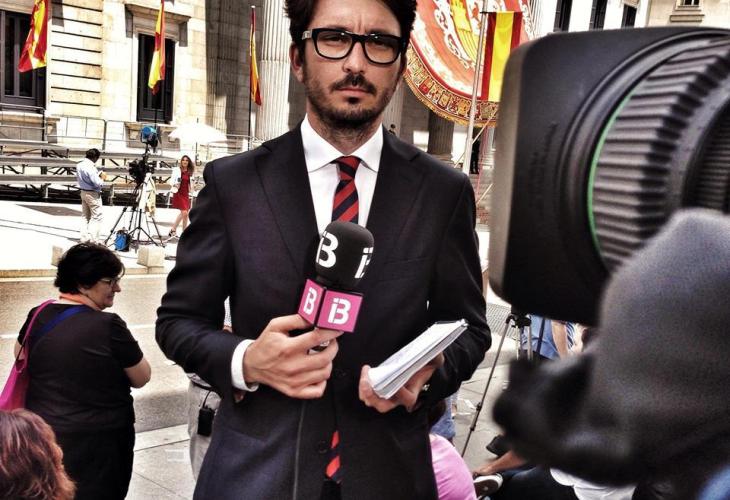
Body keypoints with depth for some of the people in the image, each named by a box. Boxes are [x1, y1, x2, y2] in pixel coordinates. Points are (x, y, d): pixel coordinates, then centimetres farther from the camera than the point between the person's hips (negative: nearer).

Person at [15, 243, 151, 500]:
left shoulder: (39, 315, -4)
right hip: (97, 444, -5)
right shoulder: (109, 327, -21)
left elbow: (20, 356, 16)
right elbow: (141, 378, -9)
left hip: (41, 436, 6)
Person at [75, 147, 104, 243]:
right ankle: (93, 239, -4)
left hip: (83, 192, 9)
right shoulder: (90, 167, -23)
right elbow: (98, 183, -25)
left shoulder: (79, 165, 4)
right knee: (96, 217, -1)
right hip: (93, 194, -9)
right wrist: (102, 178, -3)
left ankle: (84, 238, 18)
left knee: (85, 216, 16)